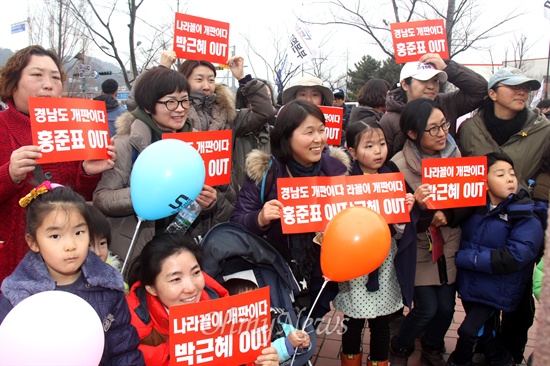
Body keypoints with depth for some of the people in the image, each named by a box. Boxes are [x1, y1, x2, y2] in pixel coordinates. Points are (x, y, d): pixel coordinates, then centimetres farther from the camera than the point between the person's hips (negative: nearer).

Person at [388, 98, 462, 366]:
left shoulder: (455, 155, -5)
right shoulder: (398, 166, -18)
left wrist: (447, 215, -19)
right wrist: (420, 209, -35)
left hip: (450, 247, 4)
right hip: (418, 251, -4)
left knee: (446, 306, 10)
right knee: (427, 308, -3)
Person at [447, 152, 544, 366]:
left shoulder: (527, 219, -15)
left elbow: (514, 257, -25)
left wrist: (464, 258, -22)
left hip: (496, 290, -4)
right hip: (468, 283, 5)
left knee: (468, 330, -7)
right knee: (483, 332, 19)